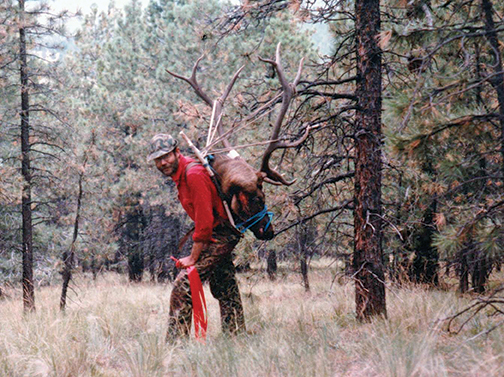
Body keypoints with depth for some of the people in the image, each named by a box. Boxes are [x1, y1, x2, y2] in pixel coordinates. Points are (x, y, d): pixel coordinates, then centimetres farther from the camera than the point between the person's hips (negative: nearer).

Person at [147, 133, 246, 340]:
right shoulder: (180, 174, 9)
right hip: (223, 235, 11)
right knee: (225, 290, 18)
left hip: (219, 235, -11)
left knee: (183, 286, -15)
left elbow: (205, 221, -23)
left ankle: (175, 342, -14)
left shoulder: (193, 175, -22)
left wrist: (193, 258, -19)